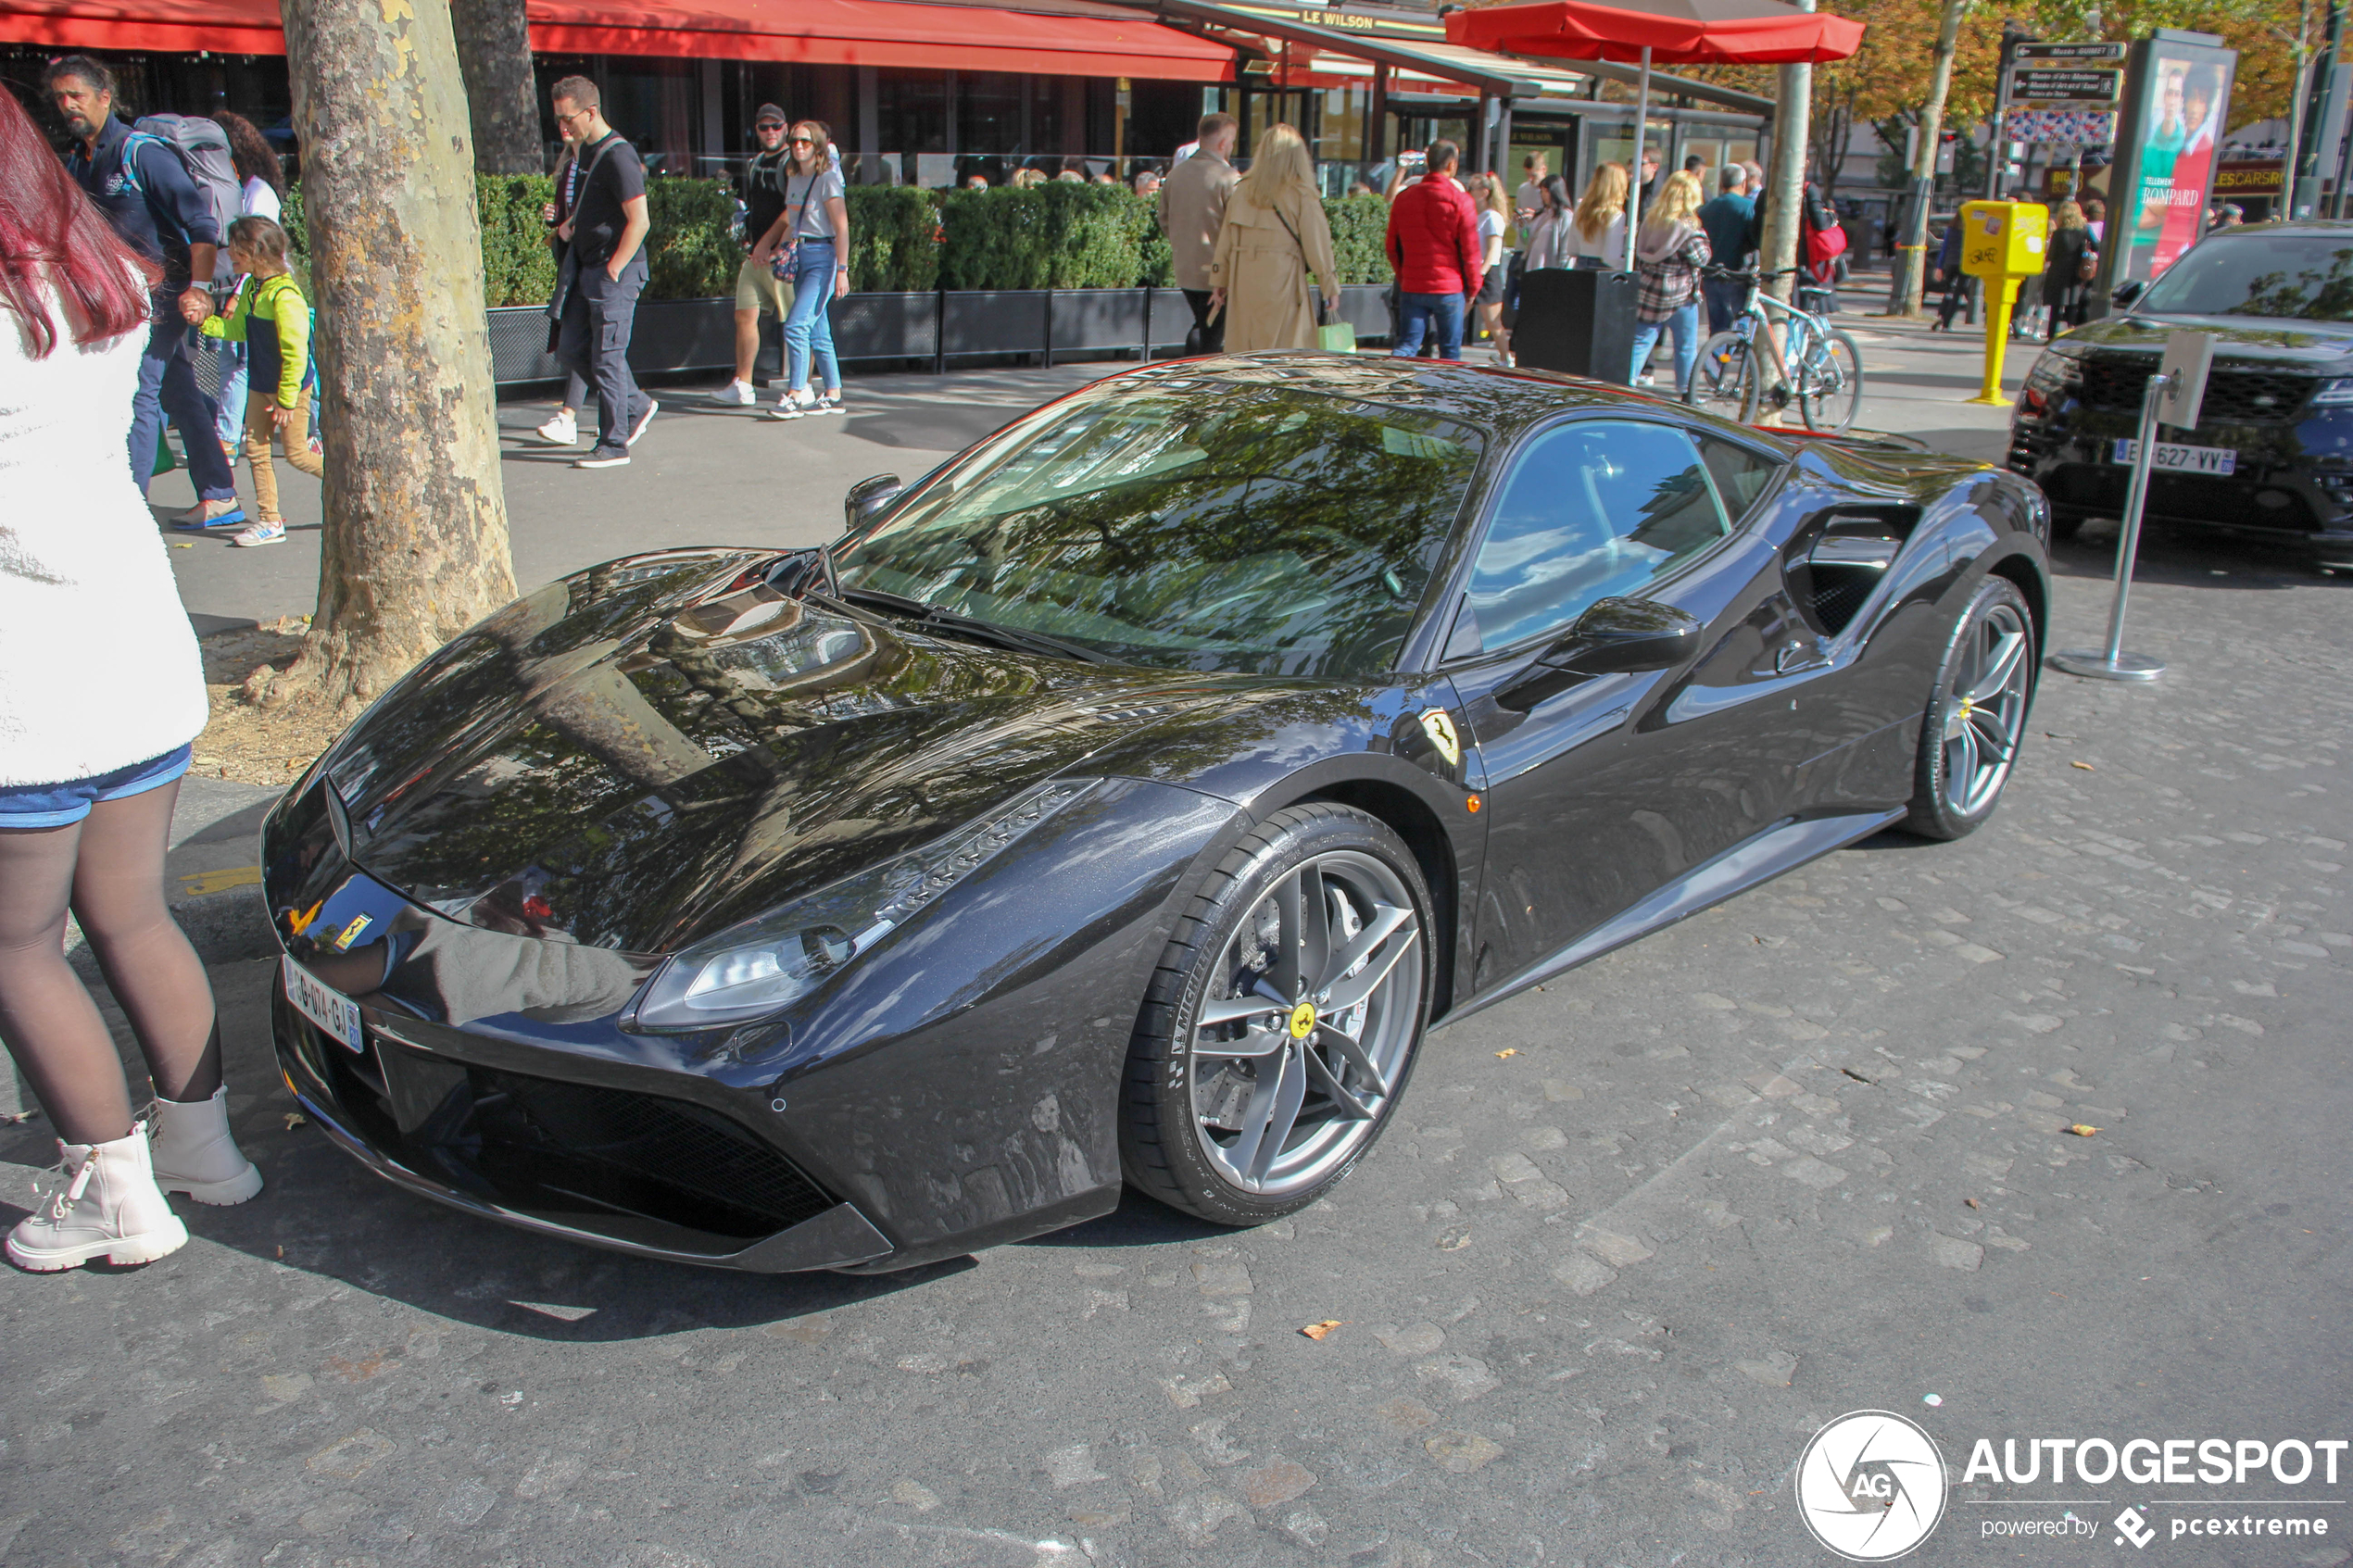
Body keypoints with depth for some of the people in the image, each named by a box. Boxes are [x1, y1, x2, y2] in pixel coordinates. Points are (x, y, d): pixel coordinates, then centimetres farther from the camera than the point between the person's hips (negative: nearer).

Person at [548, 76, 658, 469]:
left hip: (615, 273, -10)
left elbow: (639, 221, -19)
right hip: (587, 268, 10)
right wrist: (572, 223, 11)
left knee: (607, 358, -6)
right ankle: (636, 407, 24)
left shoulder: (618, 156, -16)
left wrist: (613, 271, -18)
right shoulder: (587, 149, 13)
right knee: (571, 349, 11)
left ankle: (614, 444, 3)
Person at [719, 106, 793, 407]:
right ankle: (742, 385, 7)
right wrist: (749, 241, 13)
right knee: (745, 315, 3)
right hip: (755, 255, 8)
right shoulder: (754, 164, 19)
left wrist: (766, 243, -16)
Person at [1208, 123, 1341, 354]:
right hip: (1282, 281, -4)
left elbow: (1226, 238, 10)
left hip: (1244, 282, 4)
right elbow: (1317, 244, -3)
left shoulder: (1242, 189, 6)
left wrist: (1219, 281, 17)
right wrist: (1331, 286, 7)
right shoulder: (1302, 195, -6)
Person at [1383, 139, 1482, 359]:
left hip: (1411, 288, 3)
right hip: (1449, 288, -3)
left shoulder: (1404, 197, 5)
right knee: (1450, 351, 6)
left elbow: (1391, 245, 11)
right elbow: (1470, 248, -7)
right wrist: (1473, 285, 6)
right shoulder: (1459, 199, -8)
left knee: (1406, 346, 4)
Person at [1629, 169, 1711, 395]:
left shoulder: (1650, 218, 4)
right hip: (1679, 294, -5)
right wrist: (1702, 238, 3)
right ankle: (1685, 393, 14)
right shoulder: (1688, 226, -16)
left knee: (1641, 341, 9)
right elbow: (1701, 258, -9)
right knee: (1686, 346, 8)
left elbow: (1639, 248, 13)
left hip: (1648, 290, 5)